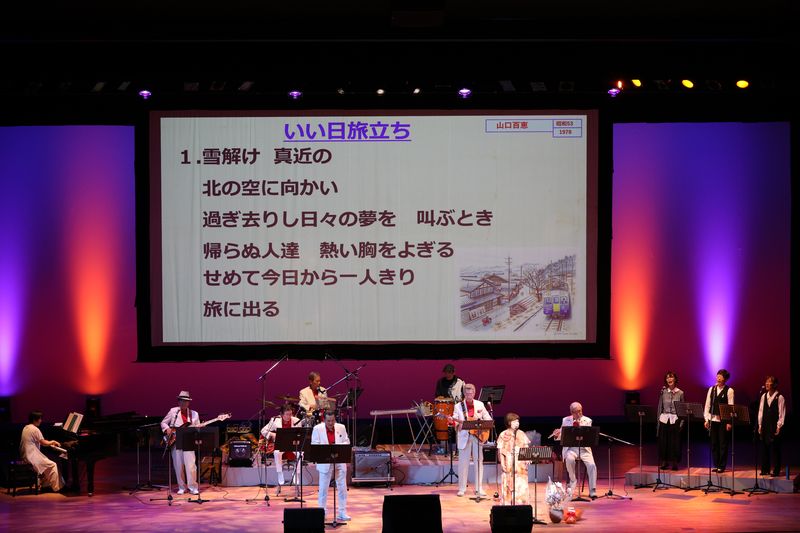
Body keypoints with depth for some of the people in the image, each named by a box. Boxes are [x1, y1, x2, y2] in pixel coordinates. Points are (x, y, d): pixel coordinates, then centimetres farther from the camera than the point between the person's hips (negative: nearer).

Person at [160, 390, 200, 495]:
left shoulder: (194, 414, 11)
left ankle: (193, 487, 0)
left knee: (191, 466, -9)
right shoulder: (173, 411, 8)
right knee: (178, 466, 3)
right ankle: (181, 487, 15)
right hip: (175, 443, 0)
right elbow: (163, 423, 13)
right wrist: (167, 429, -5)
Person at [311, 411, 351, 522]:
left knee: (342, 487, 3)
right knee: (323, 488, 3)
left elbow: (347, 442, 8)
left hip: (340, 462, 2)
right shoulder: (317, 429, -3)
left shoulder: (341, 428, 5)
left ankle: (342, 513, 10)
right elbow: (314, 445, -6)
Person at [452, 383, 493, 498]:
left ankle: (479, 488, 7)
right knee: (463, 462, 0)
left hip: (478, 436, 2)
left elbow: (488, 419, 10)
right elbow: (455, 422, -2)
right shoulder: (458, 406, 2)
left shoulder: (480, 405, 8)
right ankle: (462, 488, 8)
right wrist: (459, 424, -23)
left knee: (479, 461, 1)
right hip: (464, 437, -2)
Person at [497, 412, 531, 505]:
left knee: (522, 486, -1)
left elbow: (526, 448, 11)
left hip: (521, 465, 3)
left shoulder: (521, 434, 10)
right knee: (509, 486, -2)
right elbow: (500, 451, -1)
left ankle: (521, 504, 5)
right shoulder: (504, 435, 1)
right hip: (509, 464, -3)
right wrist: (502, 463, -9)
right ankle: (508, 504, 3)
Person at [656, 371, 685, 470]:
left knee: (675, 442, 0)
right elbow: (660, 407, 8)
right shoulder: (663, 392, 4)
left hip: (675, 420, -1)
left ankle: (675, 463, 10)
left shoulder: (680, 393, 1)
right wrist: (658, 422, 4)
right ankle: (664, 462, 13)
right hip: (664, 419, 1)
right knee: (663, 442, 2)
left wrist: (681, 423, -3)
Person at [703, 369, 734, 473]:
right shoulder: (711, 389, 9)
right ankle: (716, 465, 15)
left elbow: (731, 406, -7)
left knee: (723, 444, 1)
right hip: (712, 419, 4)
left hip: (723, 420, -4)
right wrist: (706, 419, 4)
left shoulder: (729, 390, -4)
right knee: (714, 443, 7)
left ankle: (722, 466, 8)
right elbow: (707, 404, 10)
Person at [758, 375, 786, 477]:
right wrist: (760, 425, 6)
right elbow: (761, 411, 10)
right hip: (765, 426, 5)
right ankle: (765, 469, 14)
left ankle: (776, 470, 5)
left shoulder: (780, 397, -6)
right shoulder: (764, 396, 9)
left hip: (774, 427, -5)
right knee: (764, 448, 7)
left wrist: (779, 427, -11)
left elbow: (782, 414, -7)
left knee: (774, 449, -1)